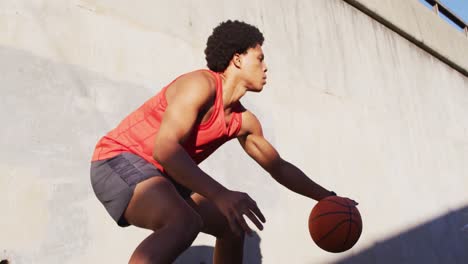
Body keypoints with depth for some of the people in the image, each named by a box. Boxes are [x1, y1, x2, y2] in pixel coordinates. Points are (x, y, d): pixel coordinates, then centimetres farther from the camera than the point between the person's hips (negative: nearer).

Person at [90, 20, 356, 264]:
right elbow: (164, 148, -33)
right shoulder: (202, 84, -21)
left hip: (161, 176, 9)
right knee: (185, 222, -36)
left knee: (233, 226, 15)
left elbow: (279, 167, 14)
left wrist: (326, 197, 9)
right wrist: (221, 194, -43)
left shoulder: (243, 121, 5)